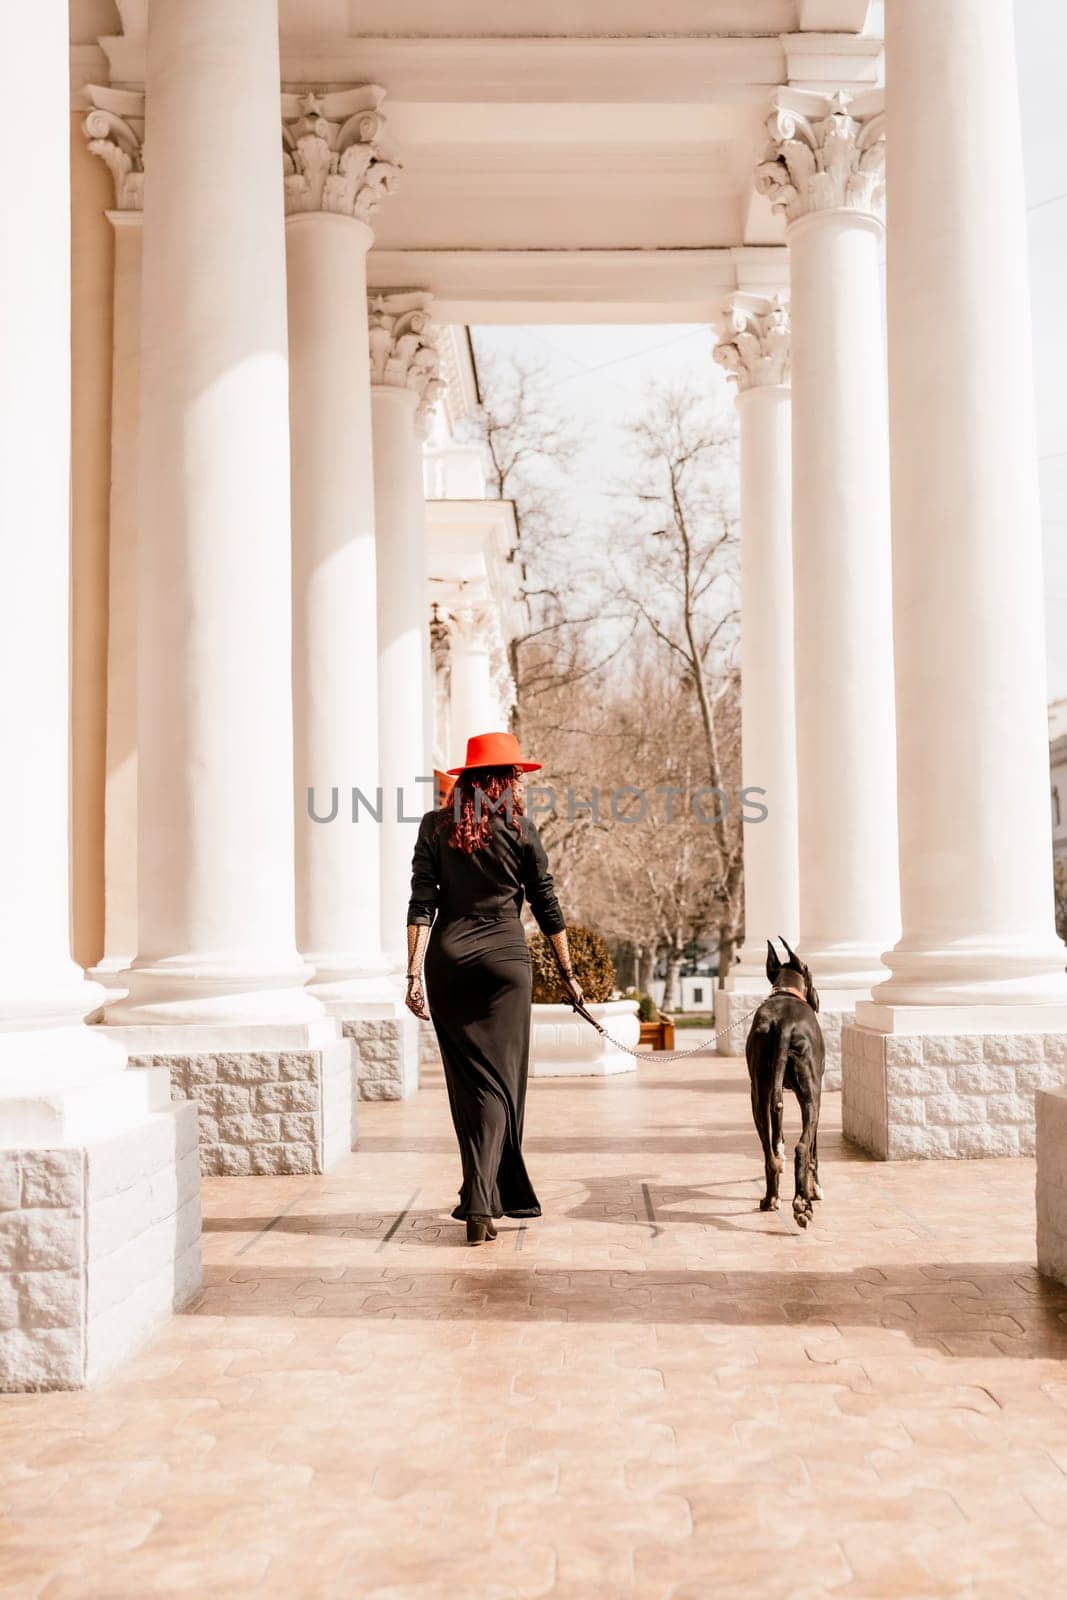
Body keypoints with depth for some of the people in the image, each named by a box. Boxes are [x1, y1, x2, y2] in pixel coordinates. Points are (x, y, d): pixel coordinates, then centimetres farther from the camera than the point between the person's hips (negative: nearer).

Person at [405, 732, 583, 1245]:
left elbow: (422, 904, -3)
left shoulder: (435, 826, 4)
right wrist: (568, 973, 14)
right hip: (504, 956, -2)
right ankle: (480, 1203, -11)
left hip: (447, 958, 2)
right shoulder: (518, 828, 0)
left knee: (467, 1081, 12)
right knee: (500, 1081, 0)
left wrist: (414, 973, -3)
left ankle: (505, 1195, 22)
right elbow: (546, 907, 5)